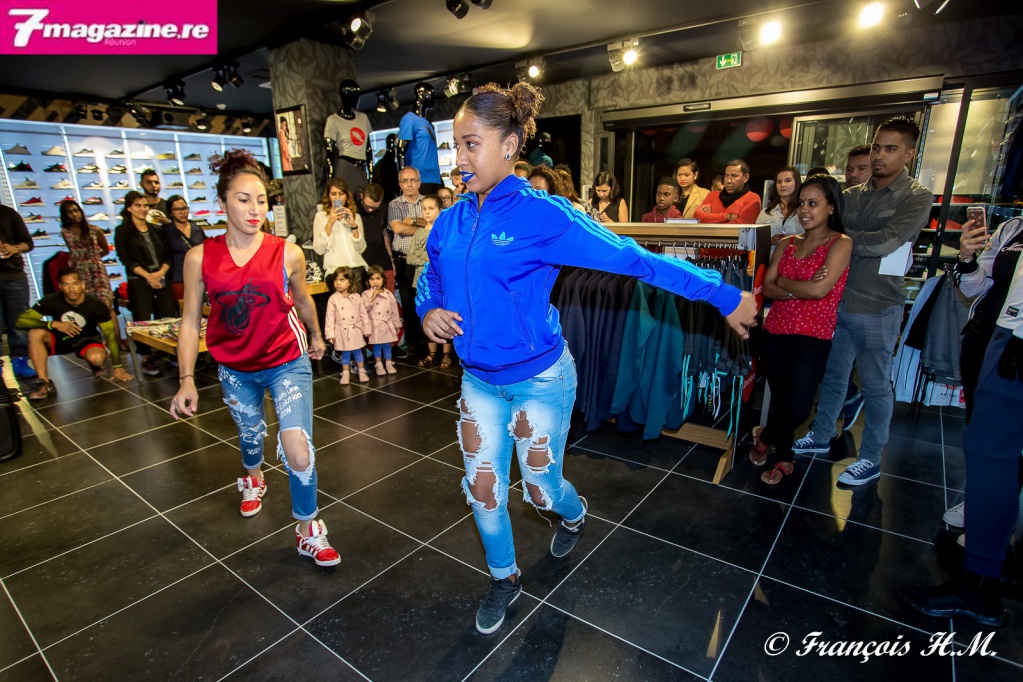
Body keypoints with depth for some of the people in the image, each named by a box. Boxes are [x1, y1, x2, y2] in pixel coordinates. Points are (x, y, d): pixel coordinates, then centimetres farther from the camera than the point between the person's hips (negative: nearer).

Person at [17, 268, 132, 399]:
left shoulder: (96, 305, -20)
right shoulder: (51, 300, -18)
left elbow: (110, 334, -14)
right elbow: (21, 320, -20)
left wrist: (117, 367, -16)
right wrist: (54, 324, -37)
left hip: (87, 338, -2)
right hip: (60, 338, 2)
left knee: (96, 358, -35)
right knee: (35, 333, -29)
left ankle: (96, 366, 7)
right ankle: (45, 383, -21)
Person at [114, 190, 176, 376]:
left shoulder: (157, 230, 15)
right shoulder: (123, 231, 4)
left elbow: (168, 256, 8)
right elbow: (126, 259, -5)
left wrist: (160, 273, -9)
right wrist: (147, 276, -15)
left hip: (161, 279, 3)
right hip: (138, 282, -3)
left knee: (168, 319, -2)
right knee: (143, 321, -5)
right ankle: (146, 359, 3)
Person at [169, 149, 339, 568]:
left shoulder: (288, 254, -12)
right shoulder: (200, 258, -10)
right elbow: (190, 322, -4)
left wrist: (315, 336, 22)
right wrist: (187, 380, -8)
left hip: (288, 363, -2)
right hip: (236, 370, 3)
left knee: (298, 454, -16)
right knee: (250, 436, 26)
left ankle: (308, 532, 9)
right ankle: (253, 479, 63)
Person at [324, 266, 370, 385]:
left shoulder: (356, 297, -4)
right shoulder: (333, 299, -7)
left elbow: (363, 314, 2)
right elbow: (330, 317, -6)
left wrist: (366, 329, 3)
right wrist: (330, 334, -9)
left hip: (355, 330, 1)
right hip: (342, 332, -1)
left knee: (358, 352, 12)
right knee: (345, 354, 9)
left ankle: (362, 372, 24)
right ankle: (345, 374, 22)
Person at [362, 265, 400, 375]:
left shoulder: (388, 294, 3)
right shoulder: (366, 294, -6)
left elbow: (394, 310, 8)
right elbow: (364, 309, -17)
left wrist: (397, 324, 10)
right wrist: (372, 298, -23)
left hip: (388, 324, 2)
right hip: (375, 326, -2)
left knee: (387, 345, 11)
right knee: (377, 346, 6)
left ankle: (388, 364, 22)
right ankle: (379, 365, 18)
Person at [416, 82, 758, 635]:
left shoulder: (540, 215, -19)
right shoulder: (451, 221, -1)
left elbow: (635, 259, -18)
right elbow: (430, 280, 15)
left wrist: (726, 297, -15)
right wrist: (428, 312, -9)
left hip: (539, 380, -5)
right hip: (478, 380, 5)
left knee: (541, 488, 13)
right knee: (482, 487, 13)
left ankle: (574, 513, 53)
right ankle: (504, 578, 43)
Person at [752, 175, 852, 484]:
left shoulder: (840, 243, -5)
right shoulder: (787, 244, 9)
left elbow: (819, 290, -18)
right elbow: (767, 288, 0)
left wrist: (783, 281, -4)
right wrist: (799, 290, -16)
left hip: (812, 339, -4)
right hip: (775, 332, 5)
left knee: (797, 409, -8)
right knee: (779, 398, 13)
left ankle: (764, 436, 24)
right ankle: (784, 458, 36)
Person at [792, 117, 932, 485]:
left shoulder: (917, 198, -6)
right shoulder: (851, 195, 8)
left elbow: (885, 243, -20)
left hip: (877, 308, -5)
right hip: (836, 300, 5)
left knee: (875, 385, 7)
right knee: (832, 375, 17)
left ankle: (871, 458, 22)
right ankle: (820, 436, 33)